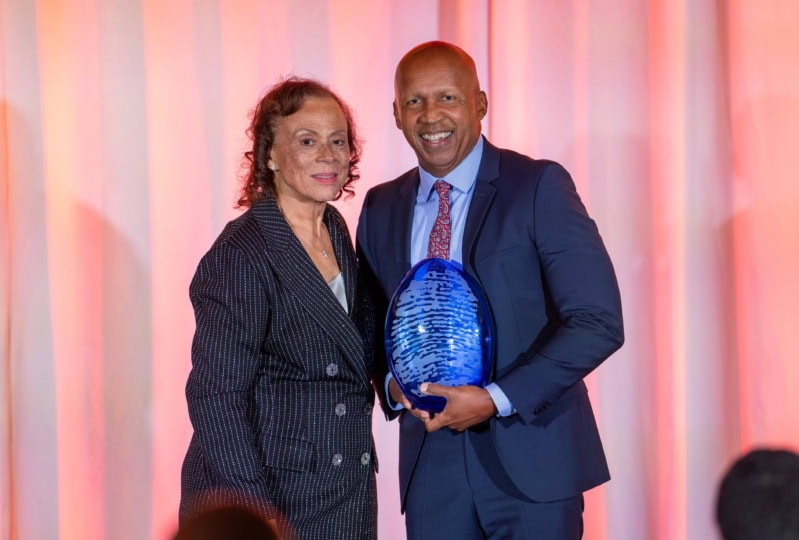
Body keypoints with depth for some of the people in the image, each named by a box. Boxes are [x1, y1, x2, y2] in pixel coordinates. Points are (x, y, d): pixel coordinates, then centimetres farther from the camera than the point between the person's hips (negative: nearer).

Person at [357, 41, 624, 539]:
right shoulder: (381, 208, 9)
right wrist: (394, 382, -5)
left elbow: (599, 323, -12)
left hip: (531, 459, -4)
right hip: (432, 464, 4)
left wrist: (496, 399, -18)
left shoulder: (540, 187, -6)